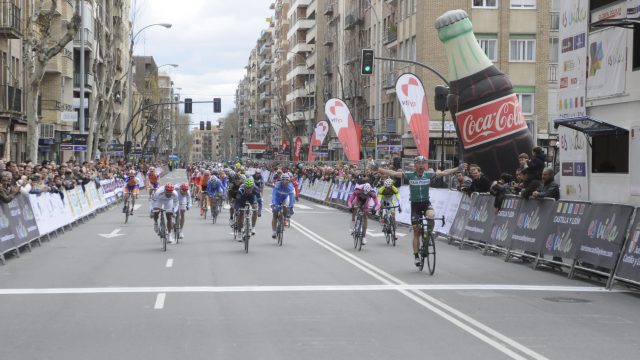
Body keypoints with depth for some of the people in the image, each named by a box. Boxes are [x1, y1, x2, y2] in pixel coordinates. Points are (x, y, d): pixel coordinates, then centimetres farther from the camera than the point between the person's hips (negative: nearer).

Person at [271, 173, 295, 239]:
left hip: (285, 199, 1)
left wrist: (291, 208, -35)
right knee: (275, 215, -9)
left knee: (285, 206, -34)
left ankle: (286, 219, -11)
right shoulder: (277, 185, -31)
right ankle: (273, 231, -1)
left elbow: (291, 197, -28)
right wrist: (274, 204, -49)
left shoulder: (290, 187, -27)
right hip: (277, 199, -1)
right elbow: (274, 195, -37)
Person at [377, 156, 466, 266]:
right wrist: (378, 170, -23)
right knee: (416, 231, 1)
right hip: (415, 204, 0)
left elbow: (444, 172, -11)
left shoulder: (429, 174, -5)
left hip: (426, 203, 0)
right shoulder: (409, 175, -8)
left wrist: (458, 169, -23)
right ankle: (416, 256, 10)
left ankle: (429, 232, -3)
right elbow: (393, 173, -14)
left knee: (431, 215, -33)